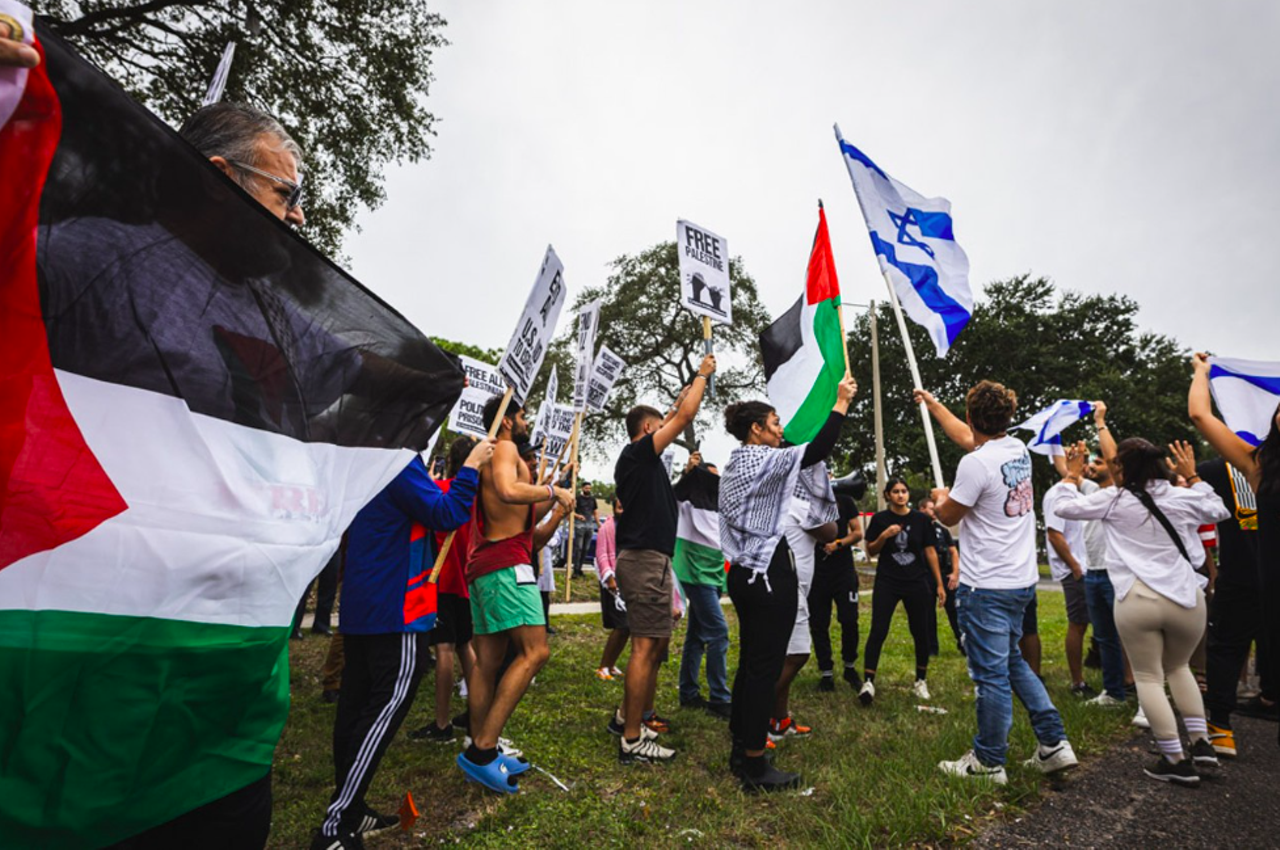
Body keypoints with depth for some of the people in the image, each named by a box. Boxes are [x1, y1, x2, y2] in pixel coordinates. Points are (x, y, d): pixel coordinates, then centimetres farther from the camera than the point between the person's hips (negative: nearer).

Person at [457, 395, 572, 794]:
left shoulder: (496, 456, 26)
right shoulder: (505, 449, -5)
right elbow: (508, 492, -27)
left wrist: (551, 499, 21)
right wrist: (553, 491, -13)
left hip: (484, 566, 11)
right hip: (506, 563, -11)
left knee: (488, 661, 9)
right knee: (534, 651, -14)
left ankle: (480, 753, 15)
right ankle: (483, 750, -14)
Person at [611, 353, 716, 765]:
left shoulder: (636, 458, 19)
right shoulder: (638, 452, -8)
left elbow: (676, 415, 32)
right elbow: (685, 415, -10)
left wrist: (689, 386, 33)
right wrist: (702, 375, 4)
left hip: (647, 558, 11)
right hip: (646, 558, -11)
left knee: (657, 643, 16)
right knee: (646, 646, -8)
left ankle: (628, 715, 27)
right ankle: (632, 740, -1)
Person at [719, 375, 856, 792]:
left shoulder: (737, 462, 15)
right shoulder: (760, 459, -14)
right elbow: (816, 452, -20)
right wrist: (840, 404, -10)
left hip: (744, 572, 10)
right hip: (769, 574, -10)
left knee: (750, 662, 16)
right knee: (765, 668, -2)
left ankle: (740, 751, 27)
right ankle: (754, 767, 9)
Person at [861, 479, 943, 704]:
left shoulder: (922, 519, 2)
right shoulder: (880, 519, 0)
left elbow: (930, 552, 5)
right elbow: (871, 551, 3)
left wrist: (939, 584, 4)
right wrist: (884, 536, -15)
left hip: (917, 583, 1)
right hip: (887, 583, -1)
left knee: (921, 633, 8)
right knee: (877, 631, -8)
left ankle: (920, 681, 26)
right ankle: (868, 682, -6)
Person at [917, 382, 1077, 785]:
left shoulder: (976, 464, -21)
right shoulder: (1018, 449, 6)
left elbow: (948, 515, -8)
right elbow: (968, 437, 24)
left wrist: (940, 497, 15)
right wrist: (933, 404, 35)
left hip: (986, 586, -9)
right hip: (1022, 580, 9)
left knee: (991, 673, 3)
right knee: (1012, 662, 23)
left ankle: (989, 763, 17)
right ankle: (1054, 744, 26)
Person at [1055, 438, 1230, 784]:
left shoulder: (1114, 500, -4)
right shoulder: (1183, 498, 6)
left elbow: (1066, 507, 2)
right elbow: (1220, 511, 26)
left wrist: (1072, 474, 15)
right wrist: (1192, 476, 32)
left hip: (1136, 599, -4)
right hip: (1185, 598, 4)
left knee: (1148, 677, 7)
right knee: (1178, 667, 27)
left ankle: (1176, 760, 7)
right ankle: (1201, 743, 25)